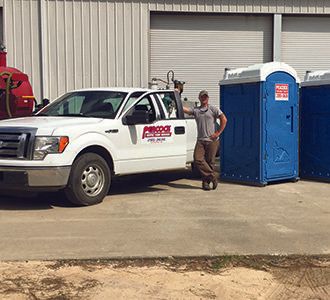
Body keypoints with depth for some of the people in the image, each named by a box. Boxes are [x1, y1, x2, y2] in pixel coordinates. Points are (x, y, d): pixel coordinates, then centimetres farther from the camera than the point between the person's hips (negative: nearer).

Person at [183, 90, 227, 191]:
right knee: (197, 159, -12)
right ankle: (212, 177, -1)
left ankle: (206, 182, 11)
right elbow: (183, 109, 1)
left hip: (212, 141, -3)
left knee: (210, 161, 0)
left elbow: (224, 119, -1)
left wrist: (218, 133, -6)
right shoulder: (195, 110, 12)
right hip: (200, 140, 3)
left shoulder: (213, 109, 3)